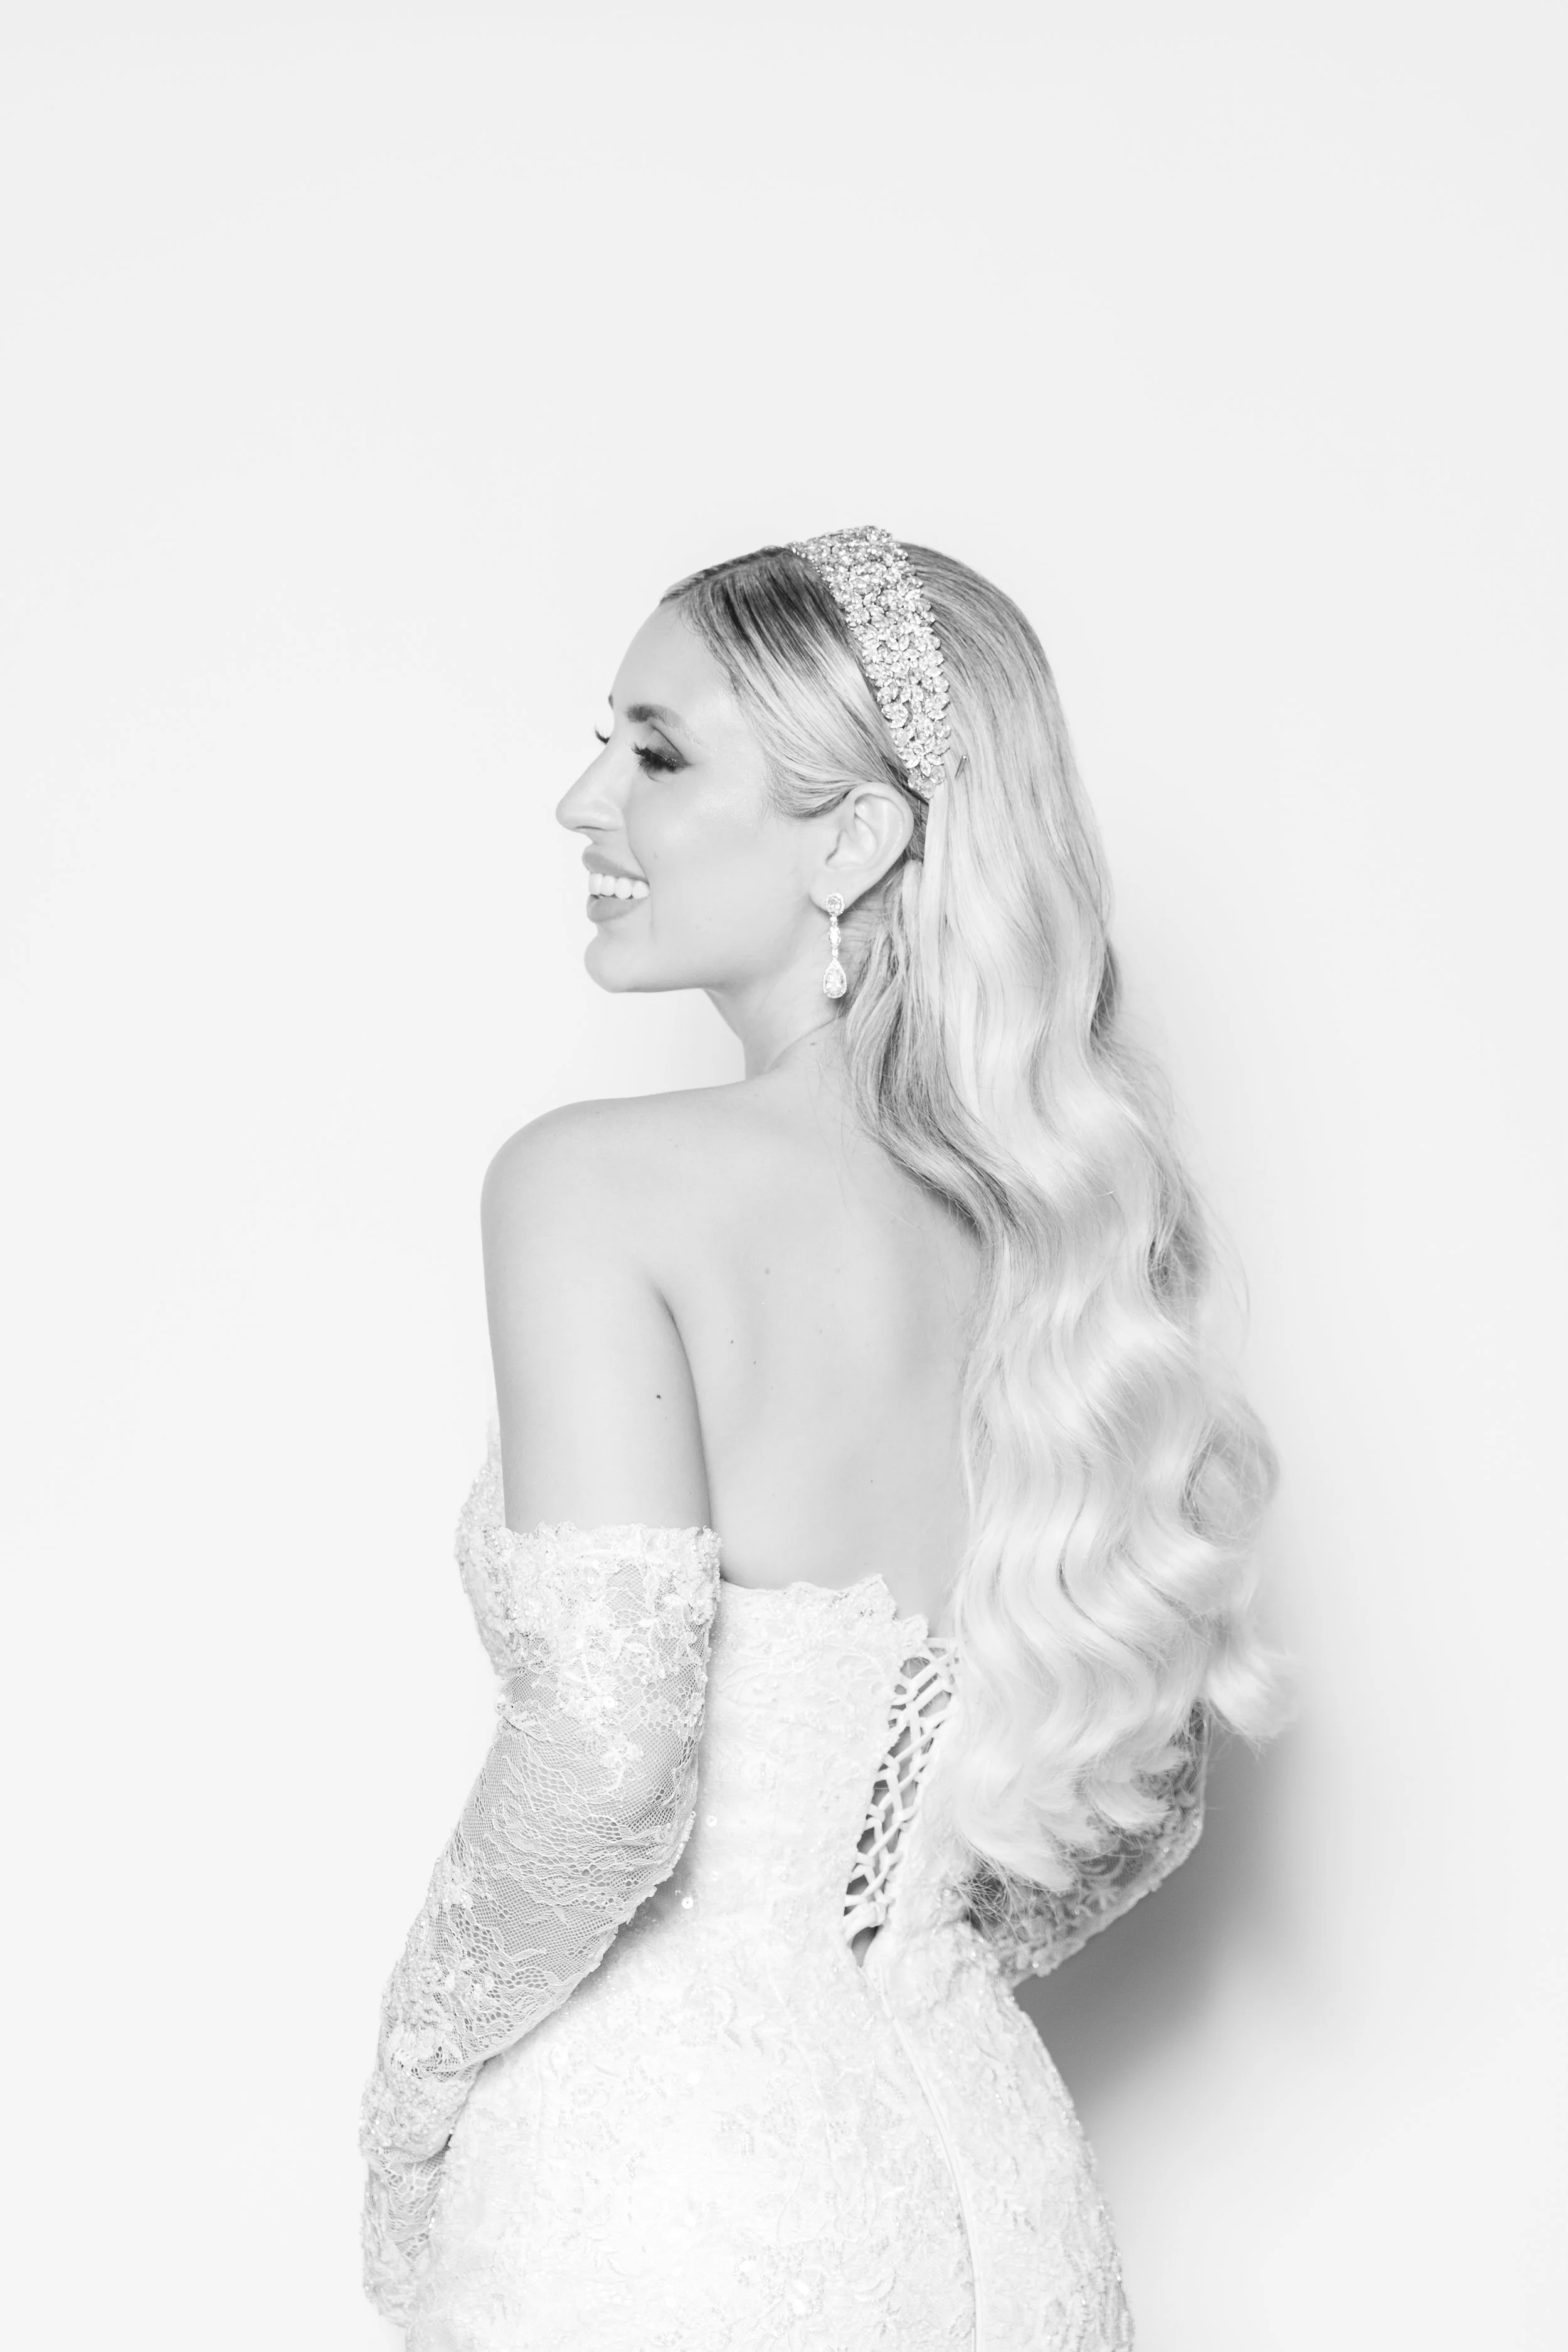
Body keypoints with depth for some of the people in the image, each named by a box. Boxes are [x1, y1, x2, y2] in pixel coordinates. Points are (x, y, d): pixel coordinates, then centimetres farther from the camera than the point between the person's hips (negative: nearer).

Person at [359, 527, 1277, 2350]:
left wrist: (415, 2085, -9)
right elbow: (1144, 1803, 8)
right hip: (996, 2180, 5)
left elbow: (607, 1753, -25)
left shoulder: (600, 1185, -16)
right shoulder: (1055, 1234, 1)